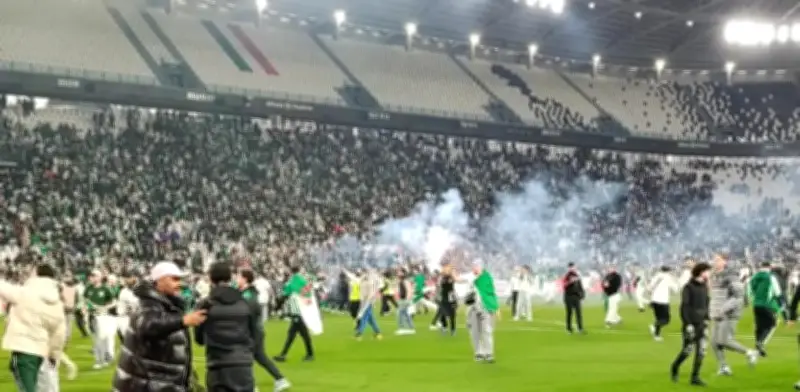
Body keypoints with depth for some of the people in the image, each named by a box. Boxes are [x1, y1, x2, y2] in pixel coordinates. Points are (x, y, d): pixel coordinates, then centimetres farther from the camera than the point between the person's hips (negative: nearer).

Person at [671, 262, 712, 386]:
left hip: (701, 324, 6)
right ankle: (675, 368, 27)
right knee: (688, 350, 0)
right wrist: (687, 324, -18)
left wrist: (706, 319, 10)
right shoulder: (688, 287, -12)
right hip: (690, 324, -6)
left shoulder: (704, 286, 8)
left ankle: (695, 377, 5)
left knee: (701, 351, -1)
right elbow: (684, 307, -14)